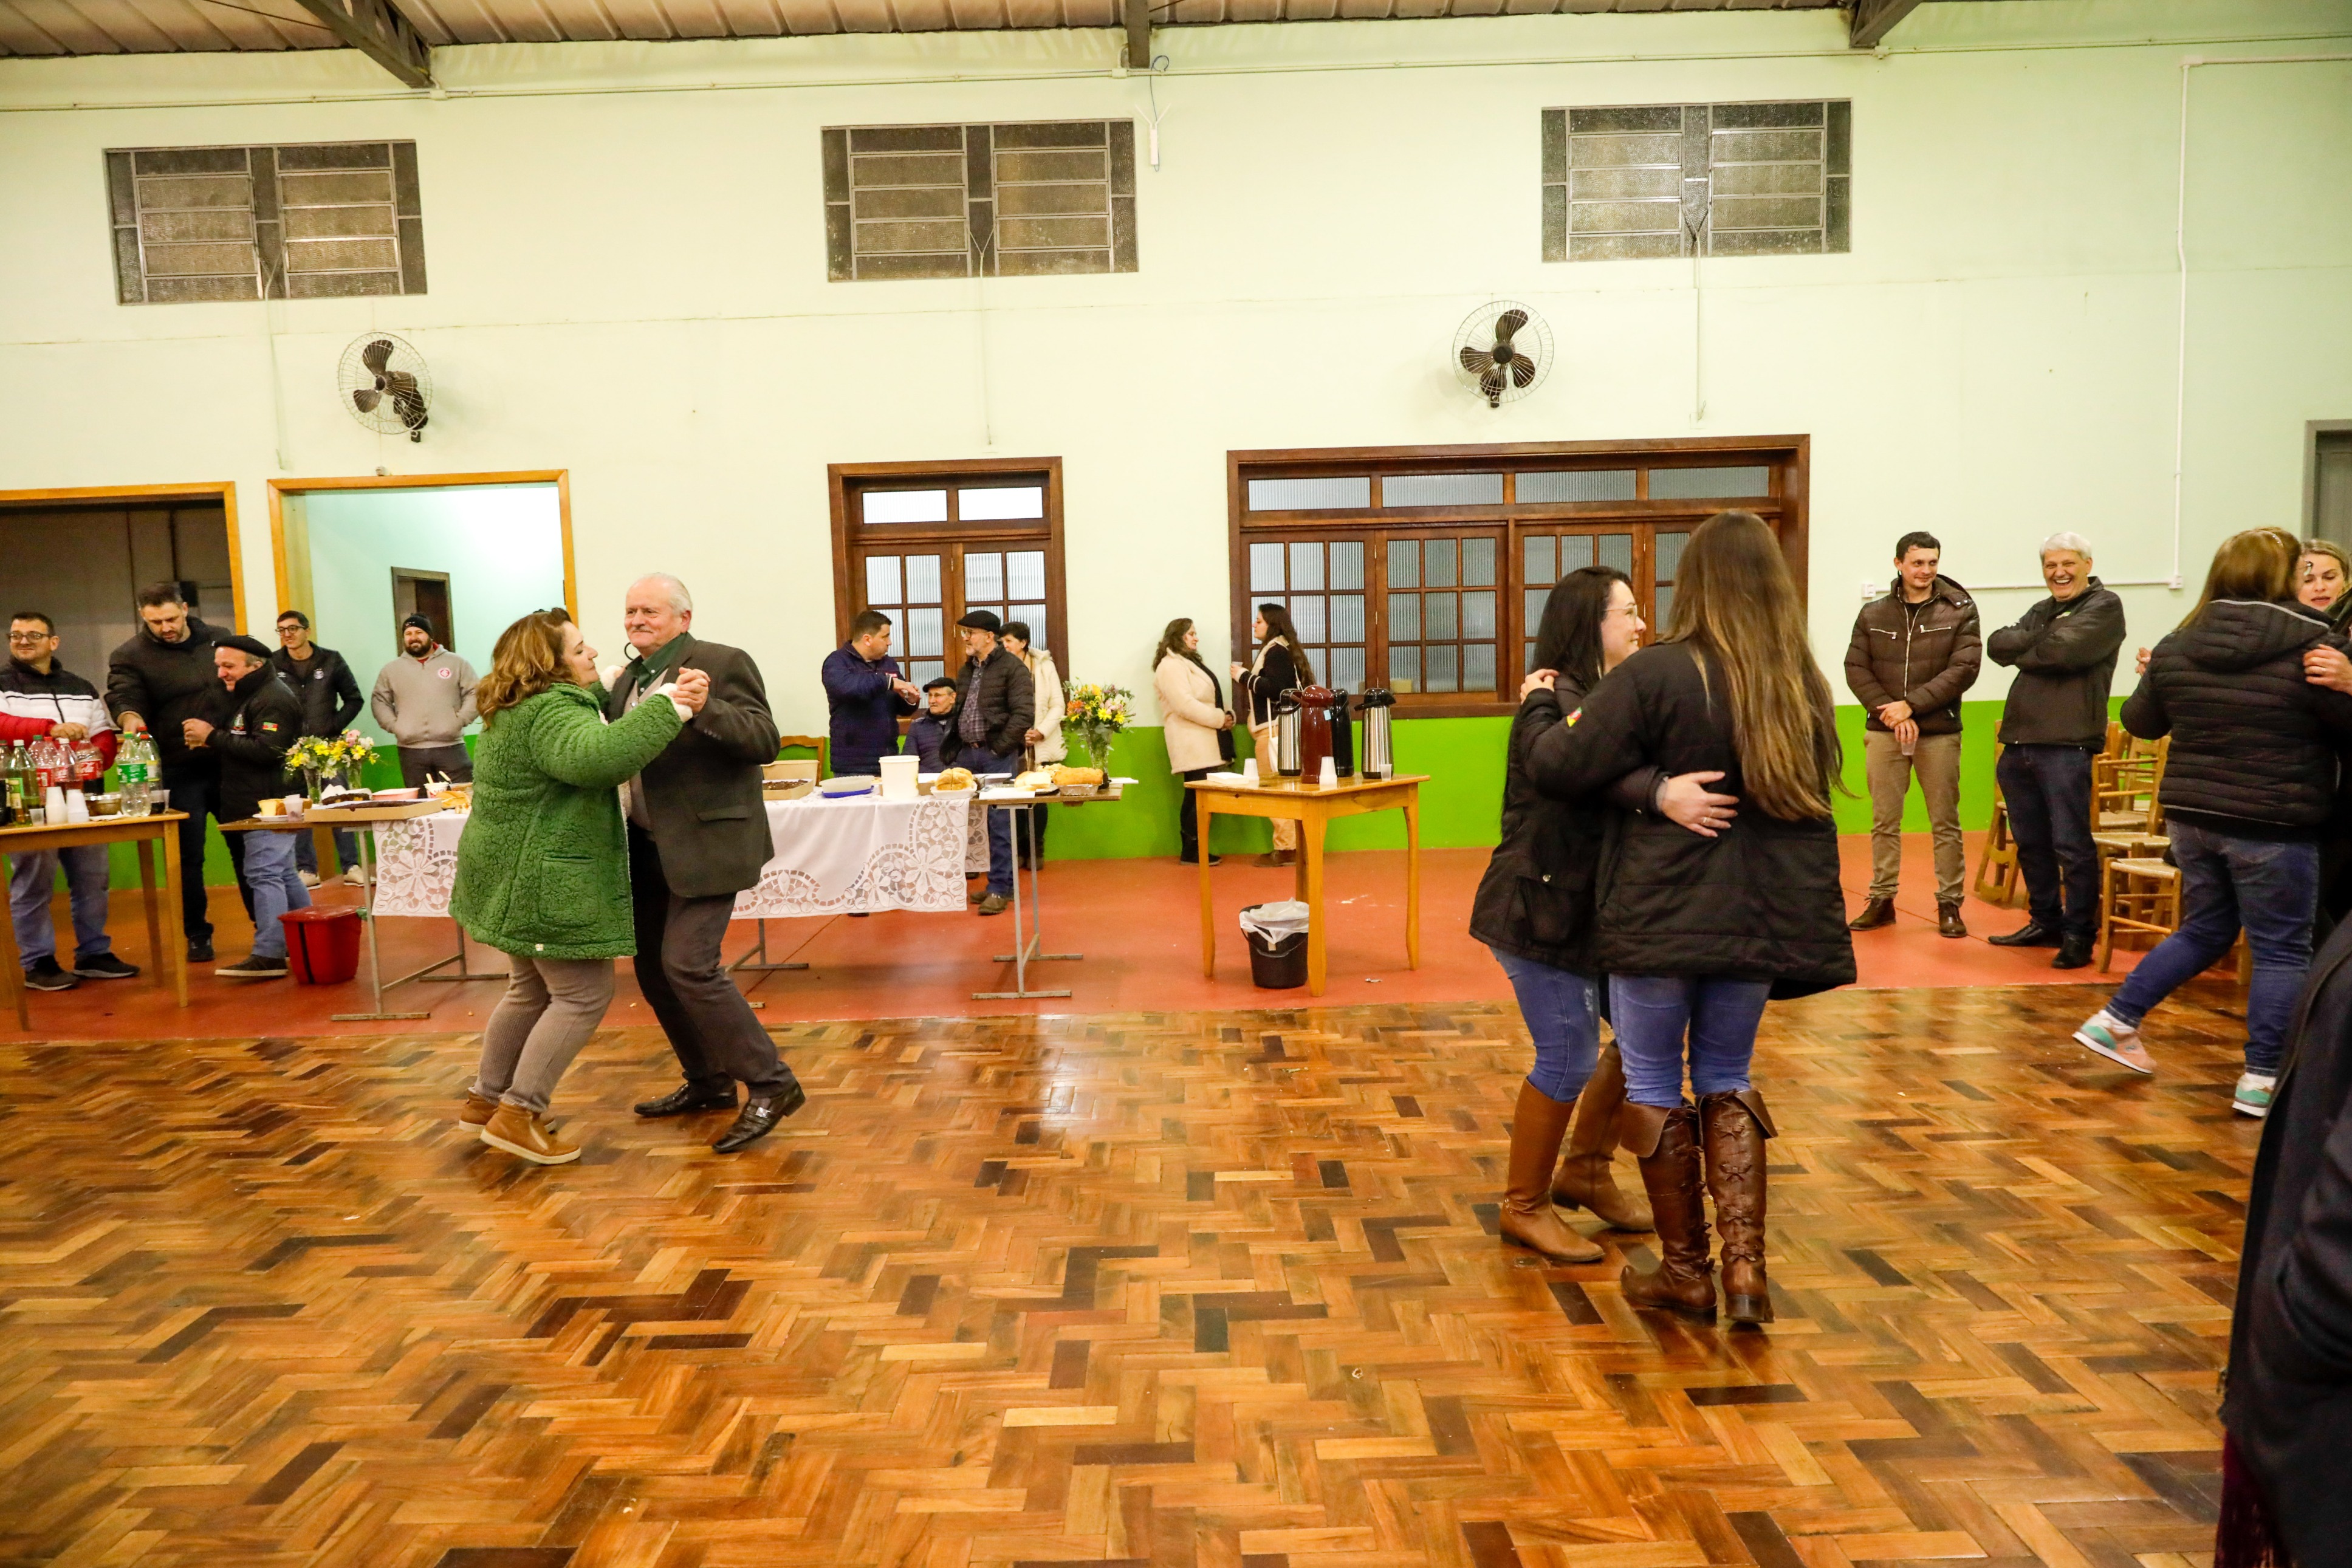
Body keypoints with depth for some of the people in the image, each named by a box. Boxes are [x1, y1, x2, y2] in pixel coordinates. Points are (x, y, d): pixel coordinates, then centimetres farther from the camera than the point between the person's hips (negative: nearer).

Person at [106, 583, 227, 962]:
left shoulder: (218, 640, 8)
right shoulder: (130, 656, -2)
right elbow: (123, 696, -16)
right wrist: (130, 717, -37)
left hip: (229, 763, 2)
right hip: (180, 772, -2)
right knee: (189, 856, 3)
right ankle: (197, 935, 16)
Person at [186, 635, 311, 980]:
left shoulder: (274, 699, -13)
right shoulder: (244, 696, 21)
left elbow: (265, 751, -23)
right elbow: (238, 745, 26)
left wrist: (213, 737, -17)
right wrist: (208, 741, 6)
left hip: (270, 806, -11)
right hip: (257, 806, 11)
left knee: (264, 875, -13)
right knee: (282, 875, 15)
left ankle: (269, 956, -15)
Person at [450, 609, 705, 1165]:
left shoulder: (521, 708, 13)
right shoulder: (552, 710, -20)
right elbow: (595, 757, -42)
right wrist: (667, 706, -42)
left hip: (514, 876, 11)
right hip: (545, 881, -11)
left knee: (533, 990, 22)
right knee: (583, 995, -3)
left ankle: (485, 1097, 34)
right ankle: (517, 1115, 2)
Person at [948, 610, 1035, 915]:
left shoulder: (1012, 668, -6)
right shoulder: (966, 670, 18)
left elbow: (1024, 713, -13)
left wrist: (1000, 747, -14)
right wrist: (957, 749, 12)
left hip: (998, 755, -7)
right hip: (968, 753, 7)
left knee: (999, 822, -6)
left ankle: (1000, 888, -2)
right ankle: (1002, 881, 17)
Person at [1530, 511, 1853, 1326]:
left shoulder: (1655, 674, -15)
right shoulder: (1803, 685, 4)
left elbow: (1560, 769, -15)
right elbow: (1813, 793, 17)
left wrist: (1550, 713, 3)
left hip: (1662, 915, -5)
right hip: (1761, 918, 5)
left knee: (1653, 1084, 11)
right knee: (1727, 1081, 20)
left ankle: (1685, 1272, 20)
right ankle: (1744, 1265, 12)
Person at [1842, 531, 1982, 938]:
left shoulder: (1961, 611, 0)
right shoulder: (1873, 614, 5)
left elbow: (1964, 669, -9)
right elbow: (1856, 670, 0)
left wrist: (1911, 705, -15)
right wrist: (1890, 712, -12)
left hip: (1940, 734, -1)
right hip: (1883, 733, 2)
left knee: (1945, 823, 5)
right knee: (1884, 822, 7)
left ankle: (1949, 904, 13)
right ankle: (1881, 900, 15)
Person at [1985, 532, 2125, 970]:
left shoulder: (2104, 606, -1)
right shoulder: (2042, 611, 21)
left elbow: (2064, 651, -18)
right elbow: (1997, 644, 5)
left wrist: (2023, 652, -1)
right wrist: (2039, 640, -11)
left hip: (2066, 745, -8)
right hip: (2019, 743, 8)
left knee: (2071, 845, -4)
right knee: (2031, 843, 15)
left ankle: (2078, 935, 5)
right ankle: (2045, 923, 27)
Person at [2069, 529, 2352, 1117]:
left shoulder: (2177, 645, 2)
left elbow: (2140, 722, 12)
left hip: (2191, 815, 6)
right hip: (2272, 825, -5)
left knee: (2204, 929, 22)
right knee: (2282, 948, 7)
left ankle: (2115, 1020, 22)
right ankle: (2263, 1079, 11)